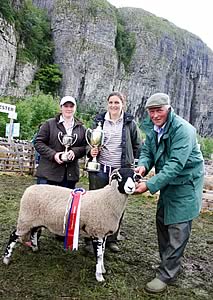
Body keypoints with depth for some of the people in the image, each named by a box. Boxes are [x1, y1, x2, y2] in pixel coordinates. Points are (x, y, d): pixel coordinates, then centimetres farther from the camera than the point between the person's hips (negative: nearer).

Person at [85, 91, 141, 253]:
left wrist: (130, 161, 7)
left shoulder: (130, 123, 3)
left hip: (121, 170, 0)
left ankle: (112, 239, 23)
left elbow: (137, 145, 11)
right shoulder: (100, 121, 6)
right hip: (100, 168, 1)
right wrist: (92, 151, -4)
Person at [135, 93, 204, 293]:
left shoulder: (183, 130, -26)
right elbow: (147, 150, 3)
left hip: (185, 182, -8)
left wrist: (150, 185, -37)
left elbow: (176, 164, -33)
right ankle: (170, 264, 35)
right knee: (162, 221, 17)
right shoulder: (152, 127, -2)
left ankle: (166, 274, 11)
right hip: (168, 181, 9)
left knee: (177, 229, -2)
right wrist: (143, 165, -21)